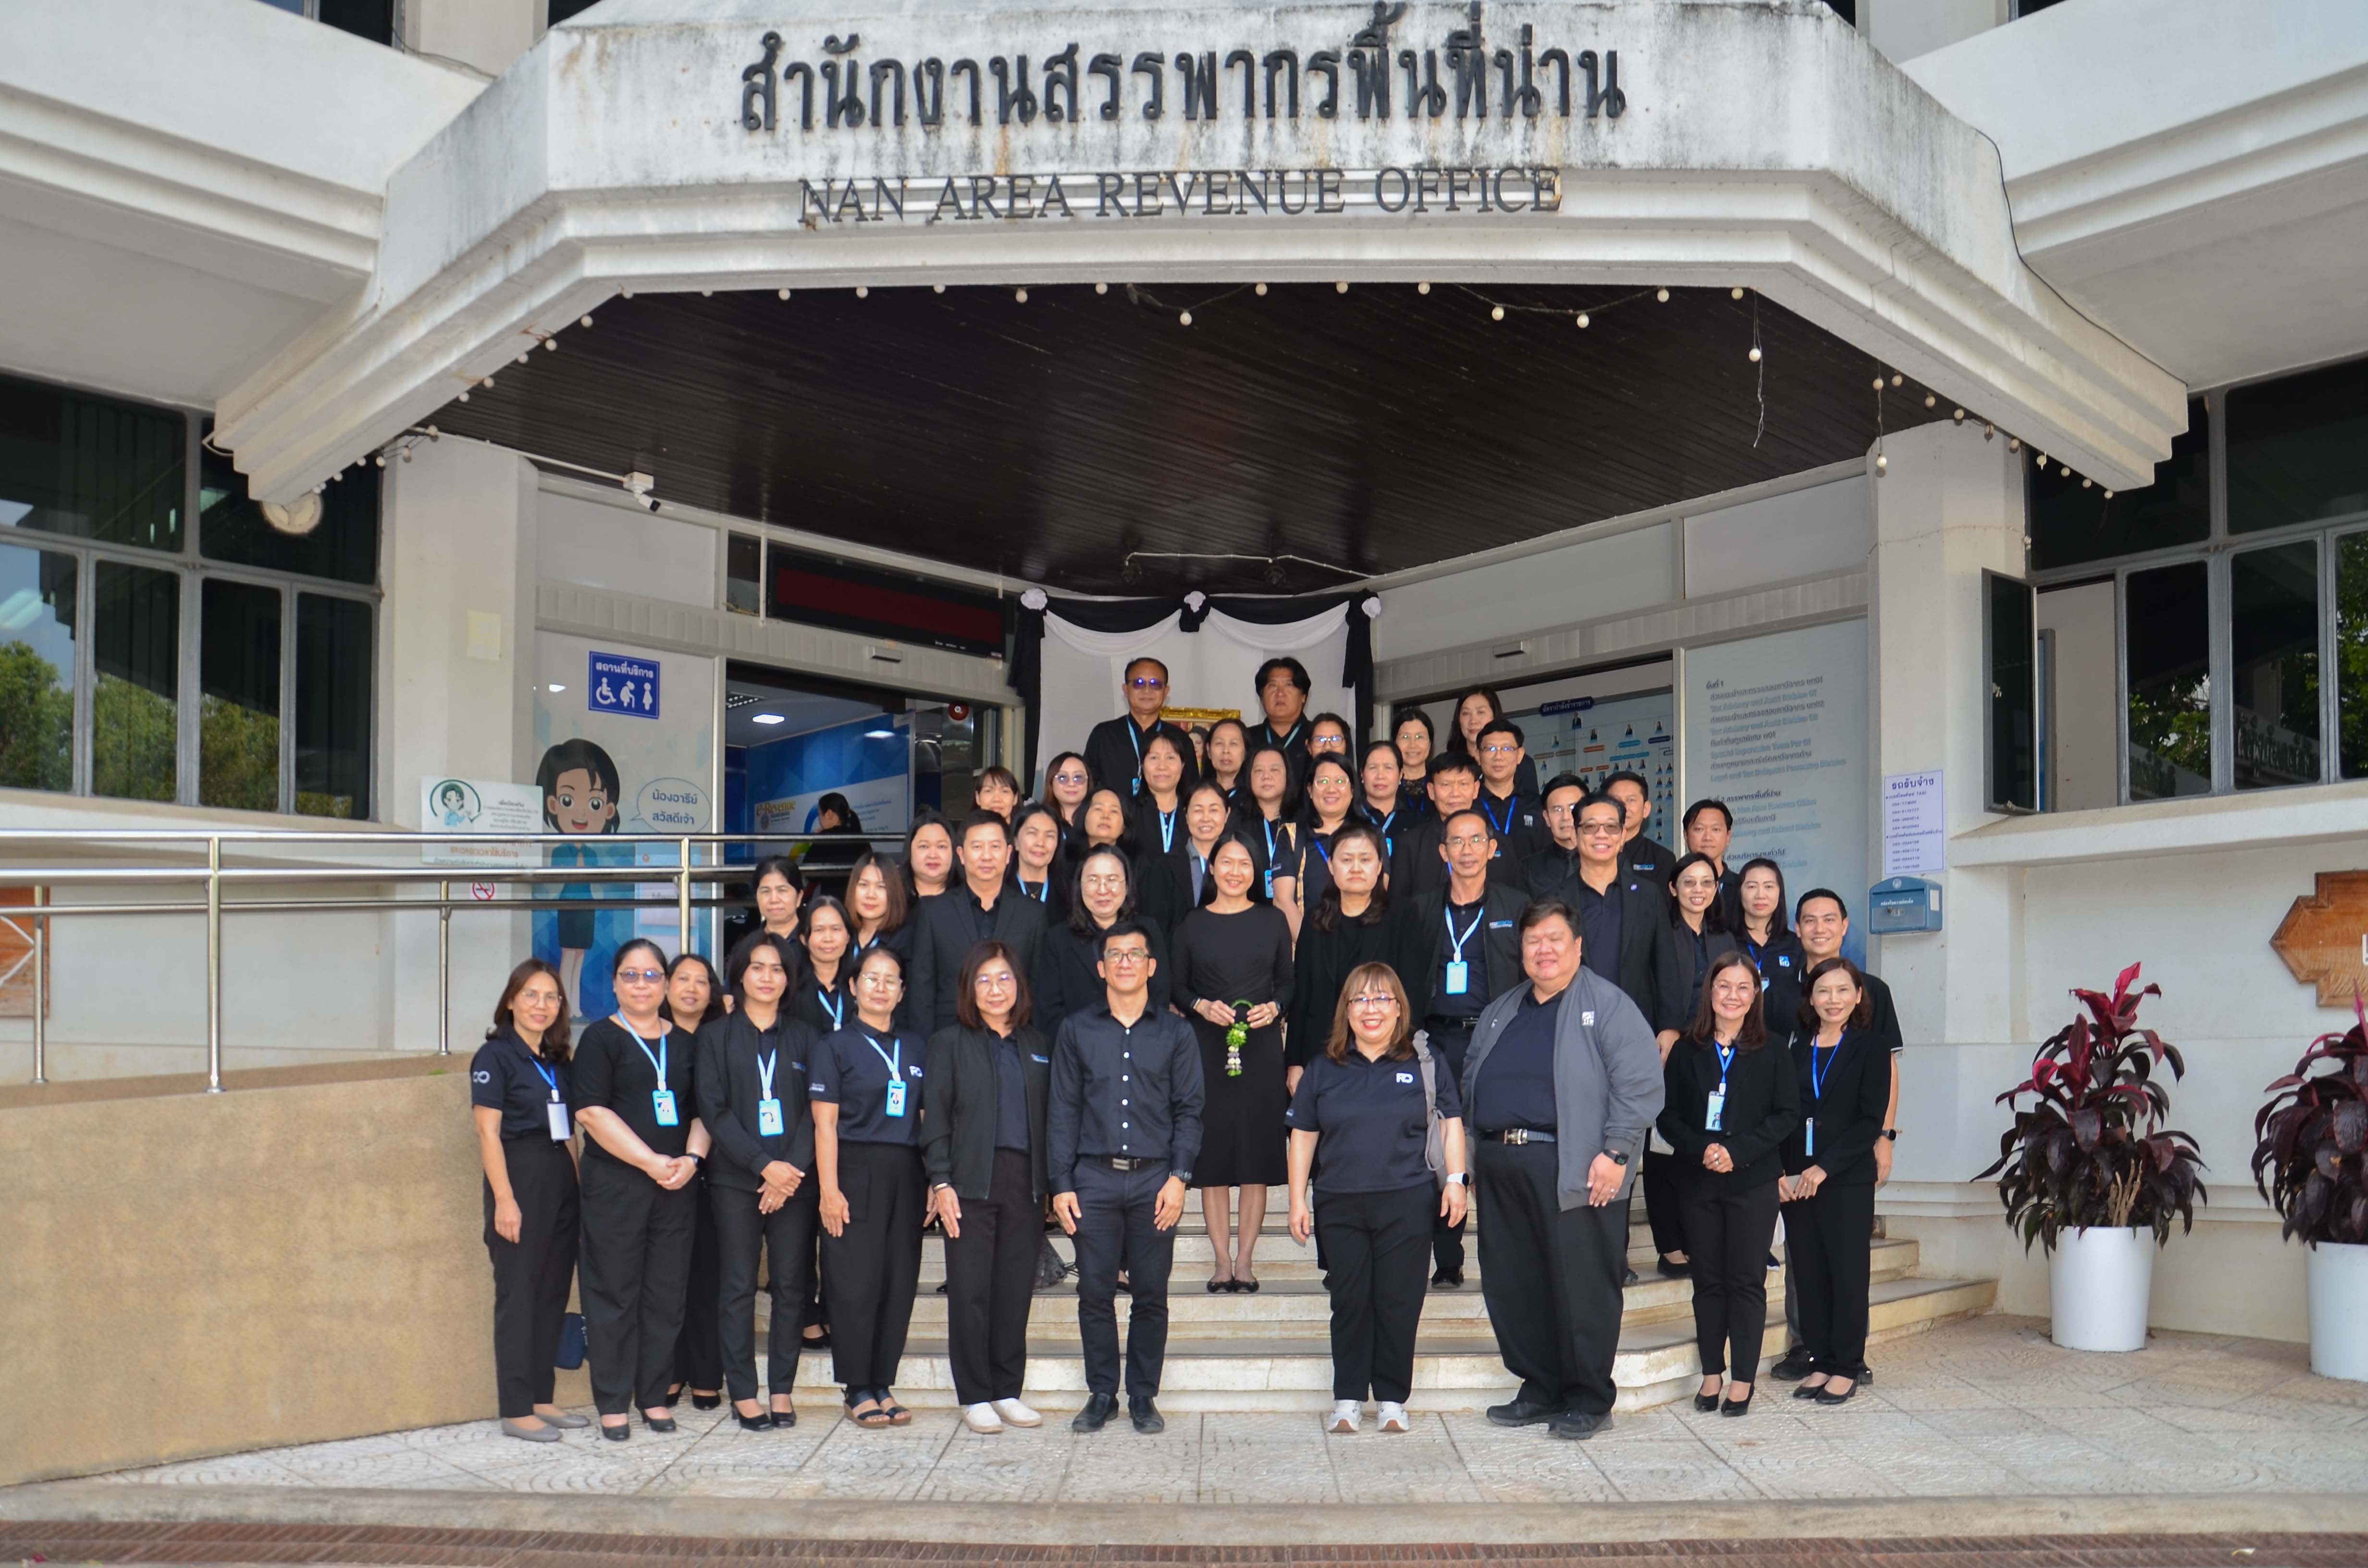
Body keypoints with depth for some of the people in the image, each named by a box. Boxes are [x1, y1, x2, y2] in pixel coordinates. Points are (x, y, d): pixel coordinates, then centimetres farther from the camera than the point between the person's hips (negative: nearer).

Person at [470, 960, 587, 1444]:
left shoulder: (557, 1059, 14)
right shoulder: (495, 1056, -6)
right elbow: (489, 1132, -12)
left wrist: (580, 1185, 10)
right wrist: (504, 1199, -18)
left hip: (562, 1181, 7)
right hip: (521, 1179, -7)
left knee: (553, 1293, 10)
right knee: (518, 1295, -2)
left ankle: (542, 1399, 19)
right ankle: (516, 1409, 4)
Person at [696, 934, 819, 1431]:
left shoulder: (803, 1038, 12)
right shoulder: (716, 1036, 6)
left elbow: (815, 1111, 5)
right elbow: (714, 1110, -3)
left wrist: (792, 1171, -9)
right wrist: (765, 1165, -12)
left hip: (794, 1179, 2)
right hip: (736, 1179, -2)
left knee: (791, 1285, 2)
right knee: (738, 1287, -1)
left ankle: (782, 1390, 10)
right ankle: (743, 1393, 6)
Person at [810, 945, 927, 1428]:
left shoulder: (917, 1048, 15)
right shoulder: (835, 1045, 2)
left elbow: (929, 1119, 14)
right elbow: (825, 1123, -3)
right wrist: (829, 1189, -11)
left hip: (906, 1176, 4)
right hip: (855, 1172, -4)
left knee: (900, 1280, 4)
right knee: (856, 1282, -3)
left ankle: (883, 1384, 14)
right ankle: (858, 1390, 6)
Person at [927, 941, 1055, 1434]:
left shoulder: (1037, 1045, 15)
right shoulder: (949, 1043, 5)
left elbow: (1048, 1116, 14)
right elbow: (935, 1117, 0)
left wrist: (1050, 1184, 8)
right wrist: (941, 1181, -9)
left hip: (1026, 1181, 3)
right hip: (972, 1181, -3)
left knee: (1016, 1290, 5)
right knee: (970, 1291, -1)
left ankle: (1008, 1392, 16)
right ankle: (975, 1397, 9)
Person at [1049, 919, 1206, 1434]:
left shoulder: (1175, 1033, 8)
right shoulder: (1077, 1032, 9)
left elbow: (1189, 1110, 5)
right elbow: (1062, 1111, 7)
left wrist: (1179, 1178, -6)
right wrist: (1061, 1185, 0)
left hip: (1154, 1179, 0)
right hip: (1094, 1178, 0)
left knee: (1151, 1295, 3)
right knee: (1095, 1293, 3)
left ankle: (1143, 1397, 15)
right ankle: (1101, 1395, 15)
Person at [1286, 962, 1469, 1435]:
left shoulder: (1425, 1063, 4)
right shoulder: (1323, 1068, 7)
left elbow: (1451, 1123, 8)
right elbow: (1303, 1136, 10)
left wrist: (1455, 1179, -3)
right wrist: (1298, 1201, 7)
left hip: (1407, 1204, -1)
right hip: (1340, 1205, 1)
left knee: (1399, 1302, 3)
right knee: (1350, 1302, 5)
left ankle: (1392, 1399, 15)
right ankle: (1348, 1398, 16)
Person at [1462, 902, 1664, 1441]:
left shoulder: (1608, 1006, -1)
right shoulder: (1500, 1013, 20)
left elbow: (1640, 1083, -10)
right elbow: (1471, 1083, 26)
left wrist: (1615, 1153, -16)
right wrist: (1480, 1145, 15)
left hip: (1575, 1171, -6)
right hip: (1502, 1169, 7)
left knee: (1583, 1289, -2)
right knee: (1513, 1287, 9)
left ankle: (1589, 1401, 10)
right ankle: (1540, 1389, 22)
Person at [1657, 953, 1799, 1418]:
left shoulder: (1772, 1054, 1)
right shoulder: (1686, 1051, 6)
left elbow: (1787, 1114, -4)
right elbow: (1668, 1115, 4)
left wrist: (1738, 1151, -14)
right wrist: (1701, 1150, -13)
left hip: (1753, 1182, -2)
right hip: (1698, 1180, 2)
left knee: (1747, 1280, 1)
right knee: (1708, 1279, 8)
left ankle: (1743, 1379, 9)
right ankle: (1711, 1373, 17)